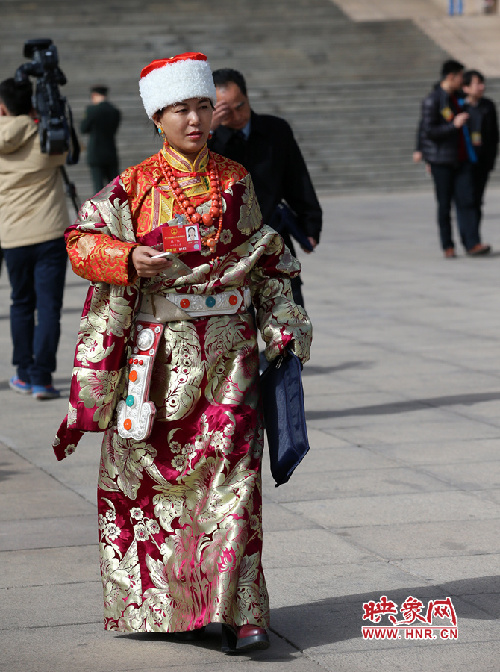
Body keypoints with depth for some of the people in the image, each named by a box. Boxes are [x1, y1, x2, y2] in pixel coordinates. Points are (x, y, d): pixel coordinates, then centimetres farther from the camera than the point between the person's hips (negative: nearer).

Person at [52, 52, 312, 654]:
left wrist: (283, 327, 8)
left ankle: (236, 613, -12)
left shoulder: (235, 182, 9)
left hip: (227, 345, 0)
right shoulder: (133, 187, 2)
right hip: (156, 350, 0)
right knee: (154, 471, 5)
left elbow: (264, 258, 14)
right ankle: (166, 604, 19)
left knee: (231, 469, -9)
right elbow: (83, 241, -3)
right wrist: (130, 258, -21)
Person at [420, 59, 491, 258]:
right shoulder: (432, 101, -11)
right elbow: (429, 132, -17)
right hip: (441, 161, -6)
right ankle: (447, 246, 10)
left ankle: (472, 244, -12)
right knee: (444, 205, 2)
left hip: (461, 159, 6)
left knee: (466, 200, -5)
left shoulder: (456, 97, 14)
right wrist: (454, 125, -21)